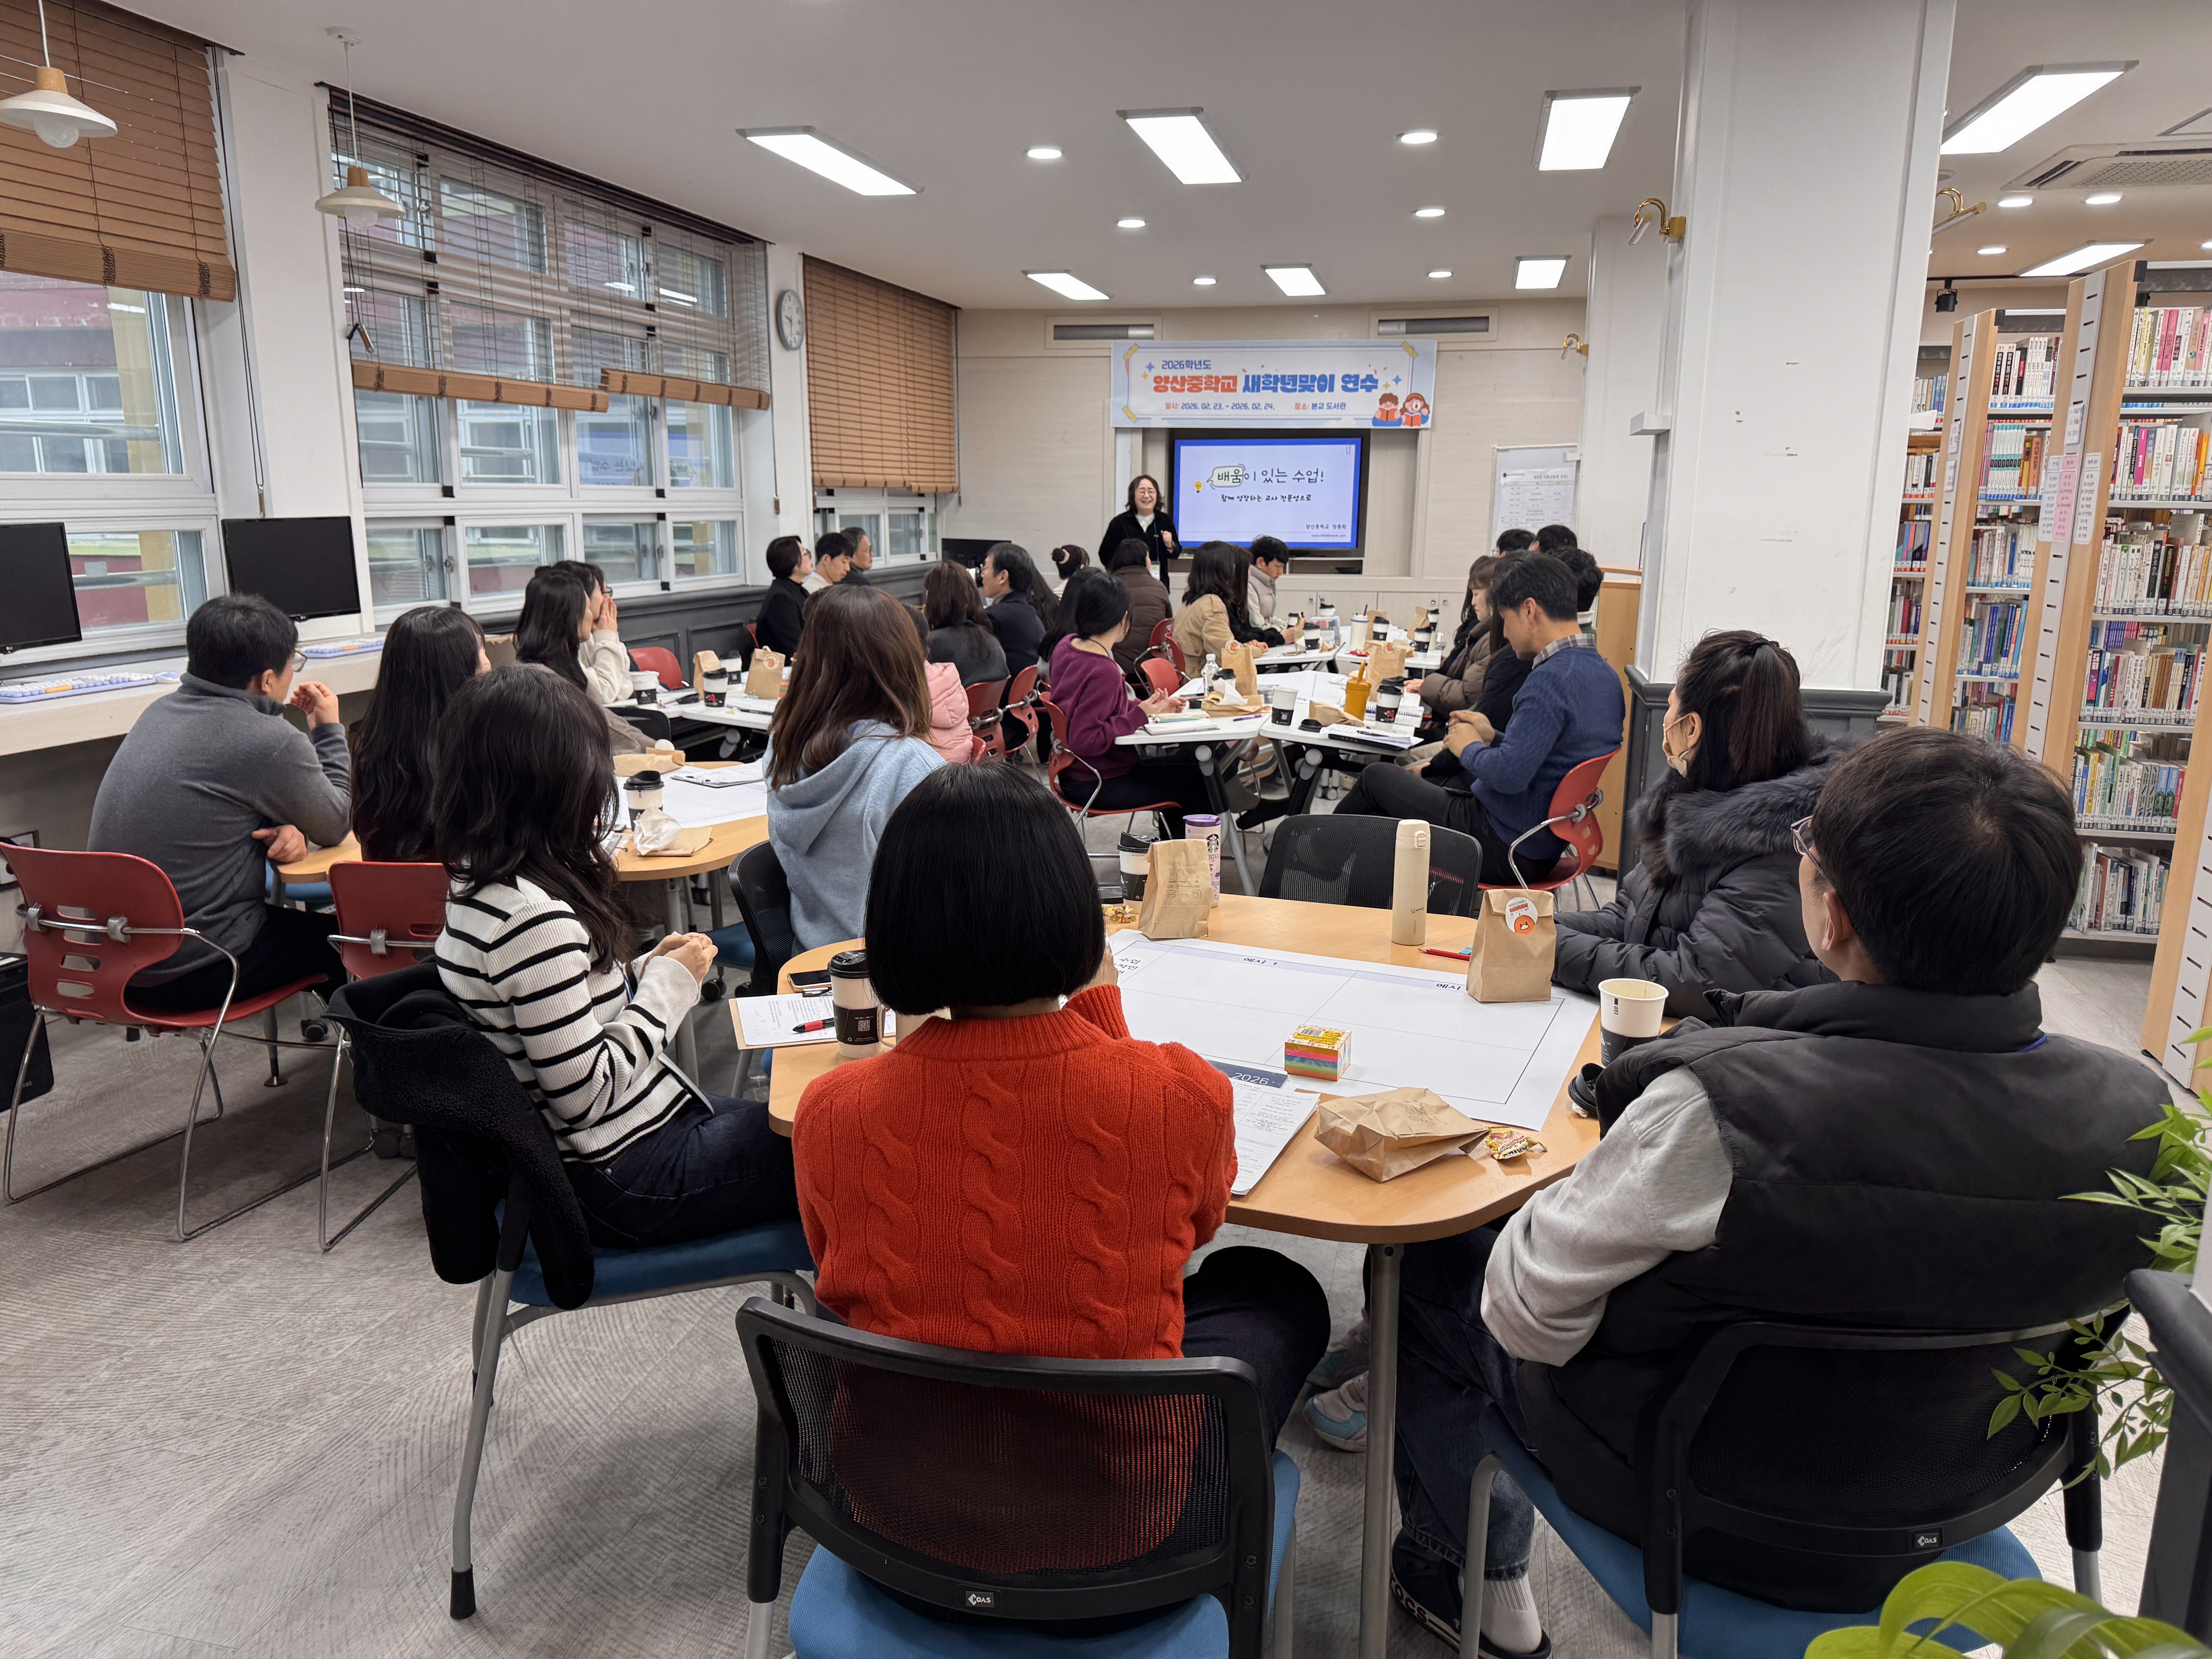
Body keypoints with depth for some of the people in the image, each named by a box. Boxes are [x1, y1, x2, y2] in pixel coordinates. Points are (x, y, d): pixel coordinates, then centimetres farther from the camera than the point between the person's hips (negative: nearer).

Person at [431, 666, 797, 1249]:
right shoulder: (533, 918, -28)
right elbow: (586, 1095, -25)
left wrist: (647, 970, 0)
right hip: (624, 1181, -9)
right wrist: (669, 984, -15)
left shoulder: (474, 888, 1)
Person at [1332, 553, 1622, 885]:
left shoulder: (1552, 678, -25)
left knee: (1376, 777, 8)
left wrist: (1471, 749, -11)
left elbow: (1509, 775, -31)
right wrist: (1493, 738, 13)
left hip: (1504, 850, -9)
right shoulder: (1605, 674, 6)